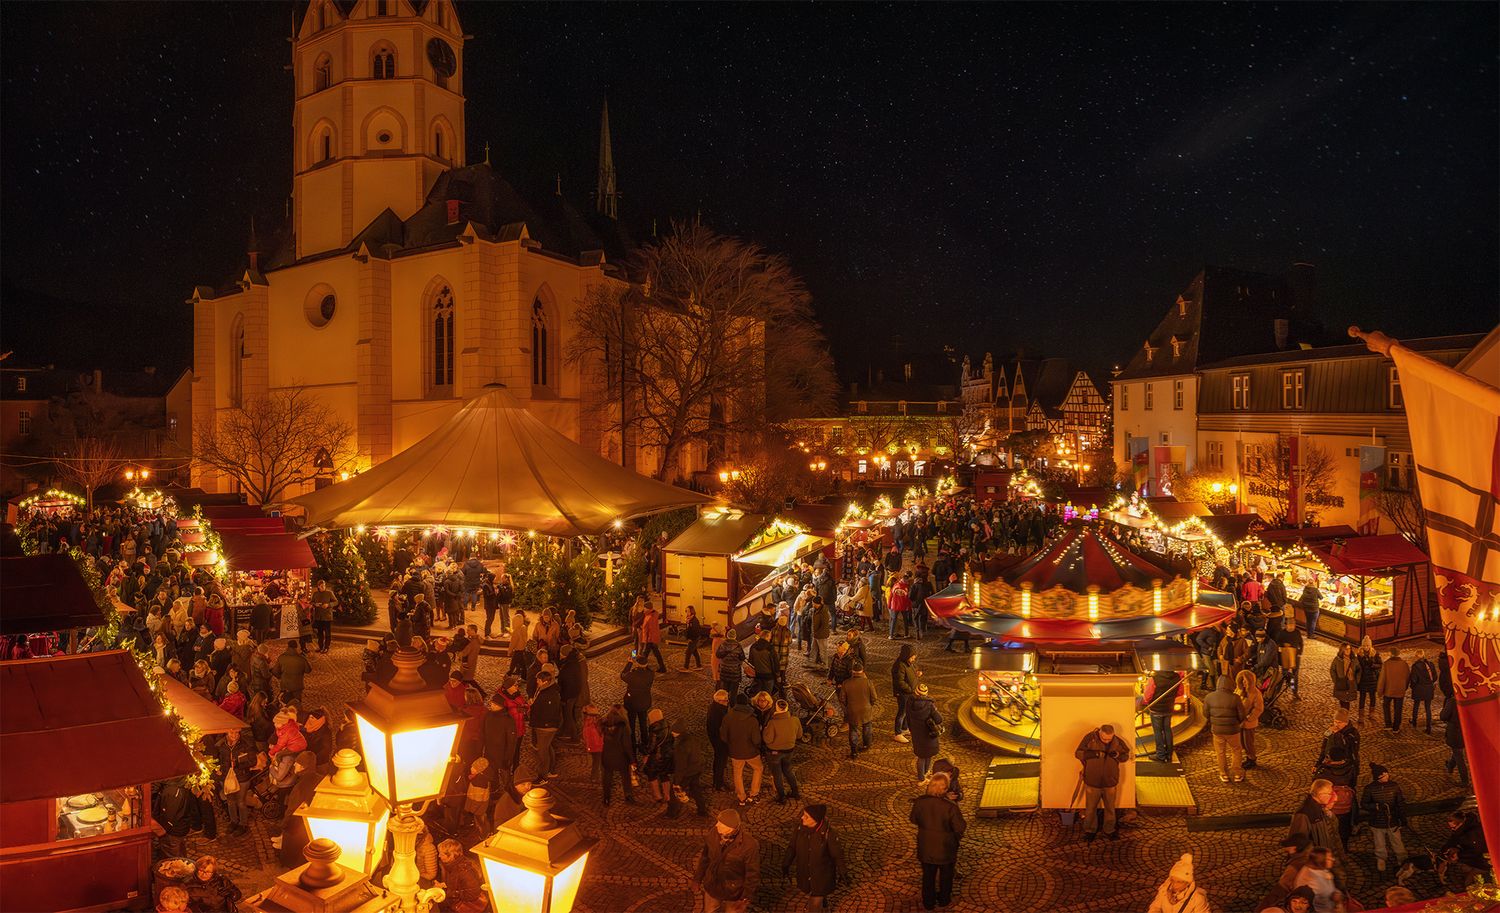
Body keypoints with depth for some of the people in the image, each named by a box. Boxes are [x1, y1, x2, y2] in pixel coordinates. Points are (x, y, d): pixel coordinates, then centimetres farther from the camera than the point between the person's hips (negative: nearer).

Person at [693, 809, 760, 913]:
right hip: (711, 888, 4)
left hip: (734, 893, -4)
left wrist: (746, 896, -11)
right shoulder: (714, 834, -20)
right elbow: (705, 857, -1)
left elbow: (753, 874, -19)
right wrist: (698, 878, 9)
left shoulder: (749, 845, -33)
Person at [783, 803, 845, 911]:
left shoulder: (827, 833, -30)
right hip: (805, 872, 4)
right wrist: (786, 864, 1)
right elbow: (792, 846, -3)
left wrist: (841, 872, -7)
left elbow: (838, 853, -15)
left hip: (822, 874, -4)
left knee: (815, 904, 5)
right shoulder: (799, 827, -21)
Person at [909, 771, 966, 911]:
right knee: (946, 875, 25)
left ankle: (928, 902, 39)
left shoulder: (919, 802, -20)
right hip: (945, 847, -2)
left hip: (926, 846, 2)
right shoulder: (950, 806, -30)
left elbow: (914, 820, -2)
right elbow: (960, 828, -19)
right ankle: (944, 900, 44)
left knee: (928, 875, 23)